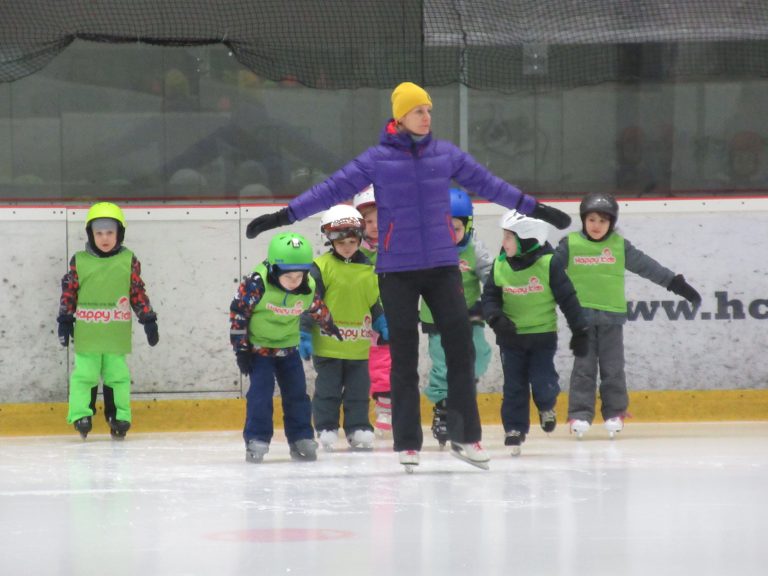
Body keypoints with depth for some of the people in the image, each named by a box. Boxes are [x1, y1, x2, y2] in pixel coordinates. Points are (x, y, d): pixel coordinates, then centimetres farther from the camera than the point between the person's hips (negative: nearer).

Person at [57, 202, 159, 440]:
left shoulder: (128, 261, 3)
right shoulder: (80, 261, 1)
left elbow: (138, 292, 6)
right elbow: (69, 292, 6)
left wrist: (148, 320, 4)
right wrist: (65, 320, 3)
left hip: (117, 333, 1)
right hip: (87, 333, -1)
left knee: (118, 375, 6)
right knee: (84, 374, 0)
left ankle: (119, 417, 14)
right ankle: (81, 415, 6)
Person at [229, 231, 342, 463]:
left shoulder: (308, 288, -14)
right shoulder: (256, 284, -27)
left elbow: (317, 308, 9)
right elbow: (237, 313, -18)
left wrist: (330, 326, 26)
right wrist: (241, 348, -15)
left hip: (288, 346, 4)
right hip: (258, 346, -4)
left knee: (297, 392, 3)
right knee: (261, 391, -13)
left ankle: (302, 438, 12)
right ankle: (256, 440, -6)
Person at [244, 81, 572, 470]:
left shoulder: (446, 154, 5)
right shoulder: (378, 159, -4)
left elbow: (487, 183, 14)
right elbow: (333, 190, -5)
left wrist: (535, 208, 17)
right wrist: (283, 217, -10)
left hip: (442, 266, 3)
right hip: (397, 270, -2)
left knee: (460, 345, -2)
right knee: (404, 356, 2)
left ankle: (465, 436, 5)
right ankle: (407, 442, 8)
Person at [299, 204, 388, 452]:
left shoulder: (368, 269, 4)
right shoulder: (321, 267, -9)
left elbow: (375, 302, 16)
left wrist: (384, 327, 13)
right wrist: (304, 335, -11)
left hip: (358, 345, 4)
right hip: (327, 345, -4)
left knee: (359, 390, 9)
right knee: (328, 390, 4)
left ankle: (358, 428, 17)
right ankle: (326, 429, 11)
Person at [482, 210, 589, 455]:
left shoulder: (548, 264, -13)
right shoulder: (500, 265, -5)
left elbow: (568, 298, -6)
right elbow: (489, 296, 0)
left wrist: (579, 331, -4)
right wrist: (496, 317, -21)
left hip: (543, 335, -2)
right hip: (511, 336, 2)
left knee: (543, 383, -7)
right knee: (514, 385, 3)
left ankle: (546, 406, 26)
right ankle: (514, 429, 14)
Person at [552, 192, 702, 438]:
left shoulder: (620, 245, 4)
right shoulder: (570, 245, 1)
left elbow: (646, 266, 7)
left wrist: (675, 283, 7)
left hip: (611, 316, 1)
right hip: (582, 314, -1)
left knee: (613, 367, 4)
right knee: (583, 367, 0)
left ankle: (615, 413, 13)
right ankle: (580, 414, 1)